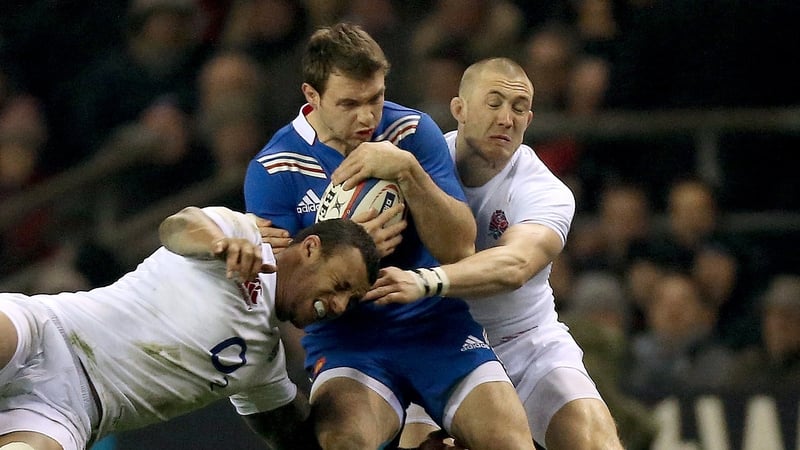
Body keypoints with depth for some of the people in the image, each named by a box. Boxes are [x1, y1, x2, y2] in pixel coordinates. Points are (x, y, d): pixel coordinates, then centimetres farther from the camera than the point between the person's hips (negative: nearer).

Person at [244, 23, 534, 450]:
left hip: (439, 327, 2)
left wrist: (408, 170, -23)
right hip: (346, 342, -2)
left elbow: (459, 248, -9)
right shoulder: (273, 171, -5)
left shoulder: (412, 132, -1)